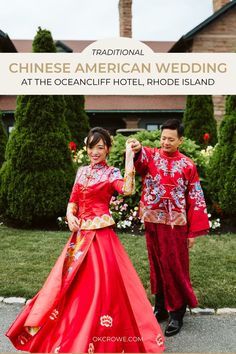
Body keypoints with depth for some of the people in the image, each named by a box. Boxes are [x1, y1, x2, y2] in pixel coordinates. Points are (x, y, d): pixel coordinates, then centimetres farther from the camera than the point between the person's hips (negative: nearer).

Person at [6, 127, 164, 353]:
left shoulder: (111, 173, -5)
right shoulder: (82, 171, 12)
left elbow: (127, 190, -26)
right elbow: (73, 200, 15)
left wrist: (129, 159, -27)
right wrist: (70, 215, -5)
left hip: (100, 234, -6)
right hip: (80, 233, 6)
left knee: (100, 282, -3)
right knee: (74, 282, 14)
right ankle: (71, 334, 35)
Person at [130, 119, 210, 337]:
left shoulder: (187, 165, -2)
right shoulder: (151, 156, 1)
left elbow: (195, 199, -1)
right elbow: (140, 158, -23)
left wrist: (194, 231, -4)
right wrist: (136, 149, -48)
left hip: (175, 224, -2)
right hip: (152, 221, 3)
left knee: (174, 267, 4)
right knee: (157, 266, 13)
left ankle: (176, 313, 19)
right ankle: (160, 307, 29)